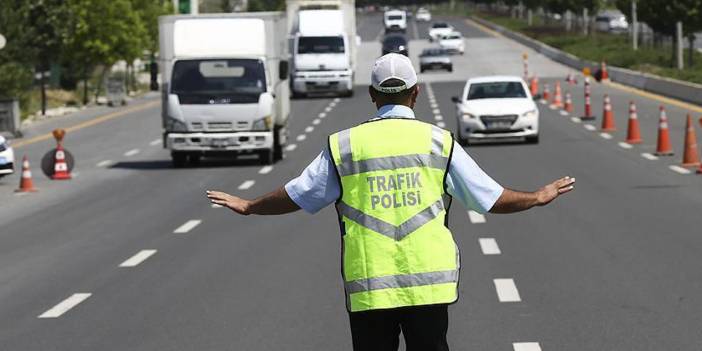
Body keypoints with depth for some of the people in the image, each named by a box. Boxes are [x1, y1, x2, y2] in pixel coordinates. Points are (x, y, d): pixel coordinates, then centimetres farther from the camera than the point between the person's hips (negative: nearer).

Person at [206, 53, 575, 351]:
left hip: (368, 288, 0)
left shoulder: (344, 145, 2)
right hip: (429, 285, 0)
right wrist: (539, 197, 26)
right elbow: (491, 198, 7)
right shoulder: (439, 141, 2)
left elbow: (295, 196, 10)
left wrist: (248, 206, 28)